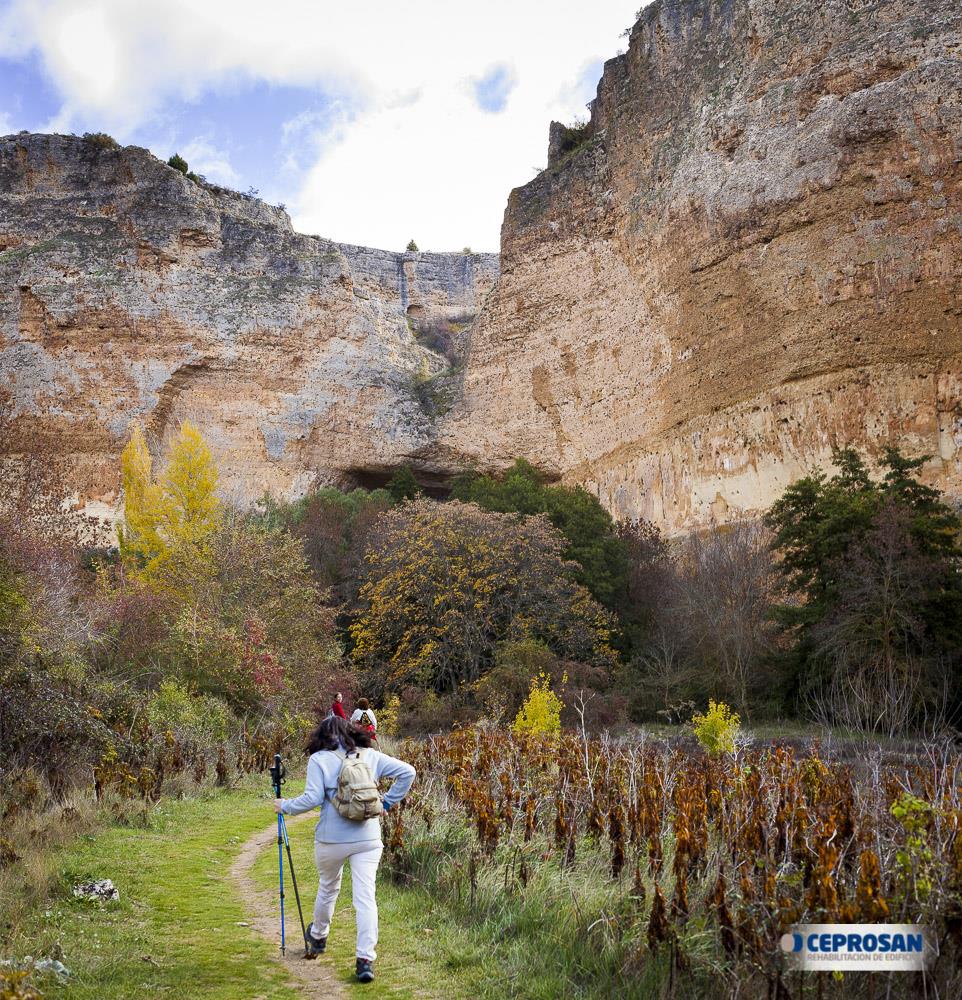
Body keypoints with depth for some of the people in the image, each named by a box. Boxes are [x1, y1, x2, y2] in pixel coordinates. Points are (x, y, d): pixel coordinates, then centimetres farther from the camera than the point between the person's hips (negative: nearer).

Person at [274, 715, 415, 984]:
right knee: (365, 896, 0)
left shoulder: (319, 759, -3)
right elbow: (407, 772, 3)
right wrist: (387, 803, 10)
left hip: (331, 839, -1)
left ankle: (318, 937, 45)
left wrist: (285, 806, 6)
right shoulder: (370, 755, 6)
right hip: (368, 838, 1)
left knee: (328, 888, 22)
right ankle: (366, 959, -8)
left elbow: (312, 798, -10)